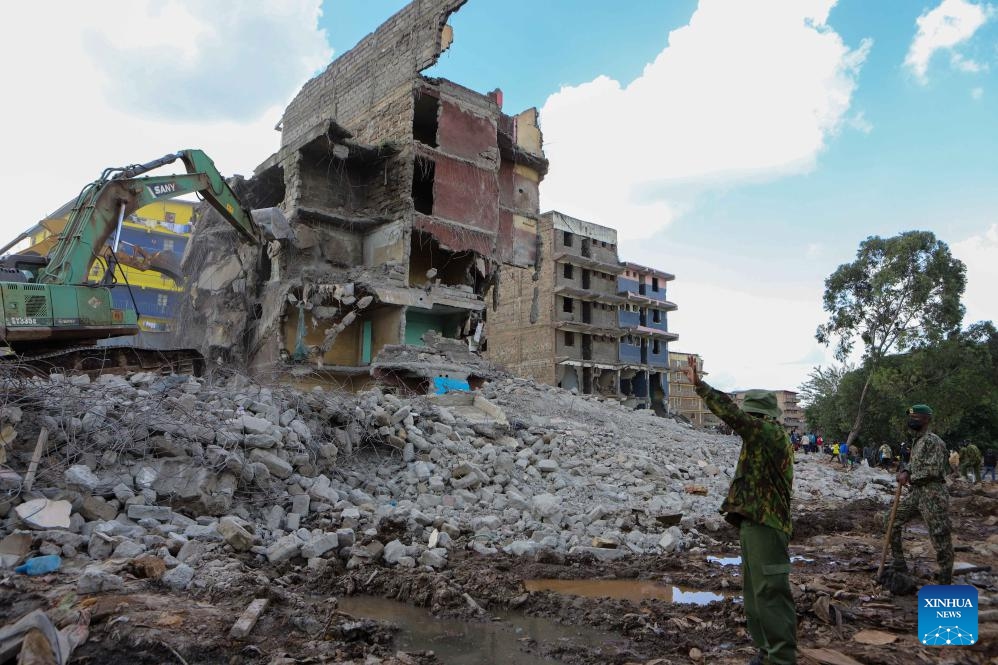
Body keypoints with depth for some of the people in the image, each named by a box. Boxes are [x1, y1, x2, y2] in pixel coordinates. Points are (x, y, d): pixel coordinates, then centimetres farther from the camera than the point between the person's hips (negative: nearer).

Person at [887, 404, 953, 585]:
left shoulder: (933, 441, -15)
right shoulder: (918, 440, 15)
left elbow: (933, 470, -21)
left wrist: (910, 477, -11)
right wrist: (905, 471, 3)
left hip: (933, 494, -10)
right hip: (916, 492, 10)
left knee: (940, 537, -2)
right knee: (894, 521, 12)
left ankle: (945, 581, 8)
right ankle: (898, 565, 22)